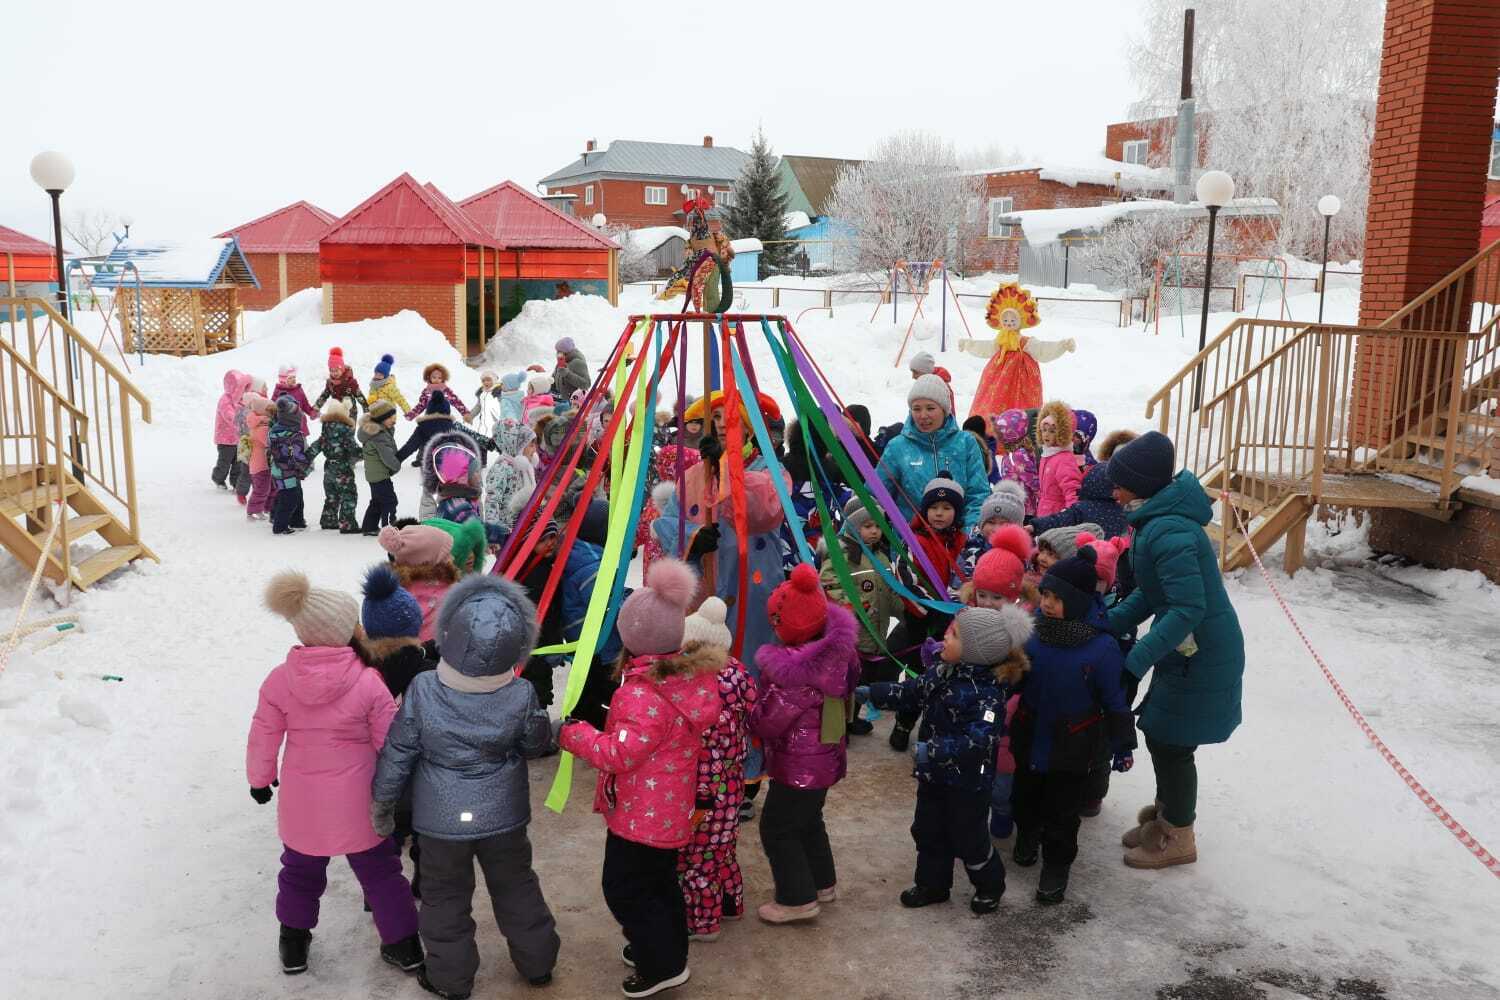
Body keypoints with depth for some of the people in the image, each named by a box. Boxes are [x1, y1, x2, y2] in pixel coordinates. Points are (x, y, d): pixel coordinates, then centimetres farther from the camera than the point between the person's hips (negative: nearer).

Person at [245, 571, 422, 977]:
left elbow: (263, 739, -2)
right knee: (380, 871, 16)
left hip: (302, 802, 2)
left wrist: (260, 779, 17)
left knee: (301, 871, 24)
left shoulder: (279, 680, -12)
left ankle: (294, 943, 39)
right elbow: (390, 745, -11)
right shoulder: (368, 682, -19)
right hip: (359, 803, -2)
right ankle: (403, 945, 25)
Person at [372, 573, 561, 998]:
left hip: (442, 819, -1)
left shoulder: (422, 691, -21)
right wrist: (559, 729, 20)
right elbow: (536, 743, -2)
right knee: (516, 887, 22)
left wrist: (382, 802, 5)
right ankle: (537, 962, 38)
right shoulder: (521, 696, -20)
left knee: (445, 897, 19)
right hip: (505, 815, 1)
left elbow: (397, 754, -11)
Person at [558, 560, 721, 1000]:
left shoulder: (642, 692, -29)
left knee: (625, 888, 7)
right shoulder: (692, 675, -3)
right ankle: (668, 947, 39)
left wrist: (572, 734, -19)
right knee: (659, 879, 24)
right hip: (671, 809, 9)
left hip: (640, 812, -9)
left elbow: (620, 753, -29)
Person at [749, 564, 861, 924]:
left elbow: (767, 722, -25)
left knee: (777, 827, 9)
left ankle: (798, 899, 18)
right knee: (809, 819, 26)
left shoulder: (792, 670, -31)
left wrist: (749, 707, -2)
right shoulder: (836, 650, -8)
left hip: (798, 766, -9)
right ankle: (823, 883, 41)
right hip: (827, 756, 9)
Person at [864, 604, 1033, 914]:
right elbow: (909, 693, 9)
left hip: (968, 781, -7)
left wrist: (934, 749, -41)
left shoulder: (988, 692, -28)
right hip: (934, 774, 8)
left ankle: (990, 886, 39)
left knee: (968, 839, 13)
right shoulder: (943, 672, -3)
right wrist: (872, 693, 1)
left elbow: (981, 739, -37)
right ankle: (932, 884, 41)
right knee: (927, 832, 20)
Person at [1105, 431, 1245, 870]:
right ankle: (1165, 817, 38)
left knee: (1172, 743, 5)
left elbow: (1189, 609, -31)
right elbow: (1150, 594, 10)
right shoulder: (1157, 520, 5)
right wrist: (1107, 626, 1)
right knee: (1160, 734, 19)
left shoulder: (1168, 532, -27)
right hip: (1186, 650, 9)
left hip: (1201, 656, -9)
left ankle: (1178, 840, 23)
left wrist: (1135, 663, -30)